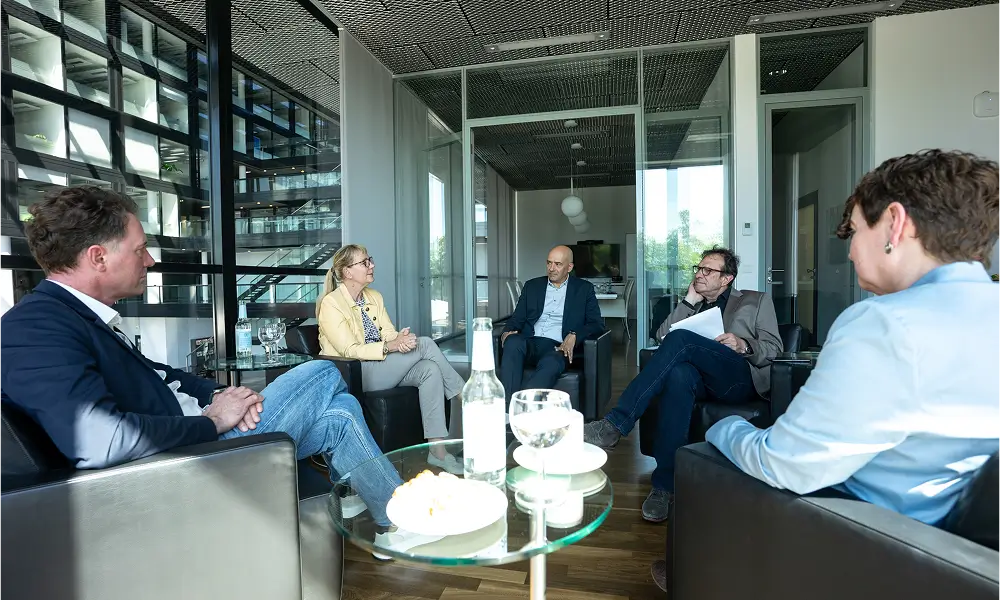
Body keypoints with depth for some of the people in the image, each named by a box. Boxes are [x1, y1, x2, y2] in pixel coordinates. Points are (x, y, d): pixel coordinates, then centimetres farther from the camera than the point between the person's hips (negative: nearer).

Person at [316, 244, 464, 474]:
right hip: (355, 373, -6)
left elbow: (389, 334, 4)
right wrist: (390, 346, -28)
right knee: (425, 344, -22)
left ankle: (437, 451, -24)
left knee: (429, 369, -25)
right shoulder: (331, 303, -9)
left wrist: (401, 338, -21)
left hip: (383, 364, 7)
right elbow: (350, 351, -16)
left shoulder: (374, 297, 13)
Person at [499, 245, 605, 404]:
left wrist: (574, 336, -11)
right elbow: (517, 318, 19)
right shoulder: (532, 285, 23)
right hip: (529, 343, 2)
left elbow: (597, 324, 9)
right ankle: (507, 409, -40)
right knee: (513, 342, -34)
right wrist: (507, 331, -5)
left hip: (557, 346, -2)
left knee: (550, 365, -38)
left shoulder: (584, 288, 16)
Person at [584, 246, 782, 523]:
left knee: (681, 338, -31)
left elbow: (773, 349, 11)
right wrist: (689, 300, 10)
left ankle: (615, 425, -36)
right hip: (699, 378, 3)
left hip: (741, 378, -2)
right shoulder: (692, 306, 30)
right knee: (679, 373, -38)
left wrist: (744, 345, -10)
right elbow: (662, 338, 14)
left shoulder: (757, 301, 22)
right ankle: (664, 486, -36)